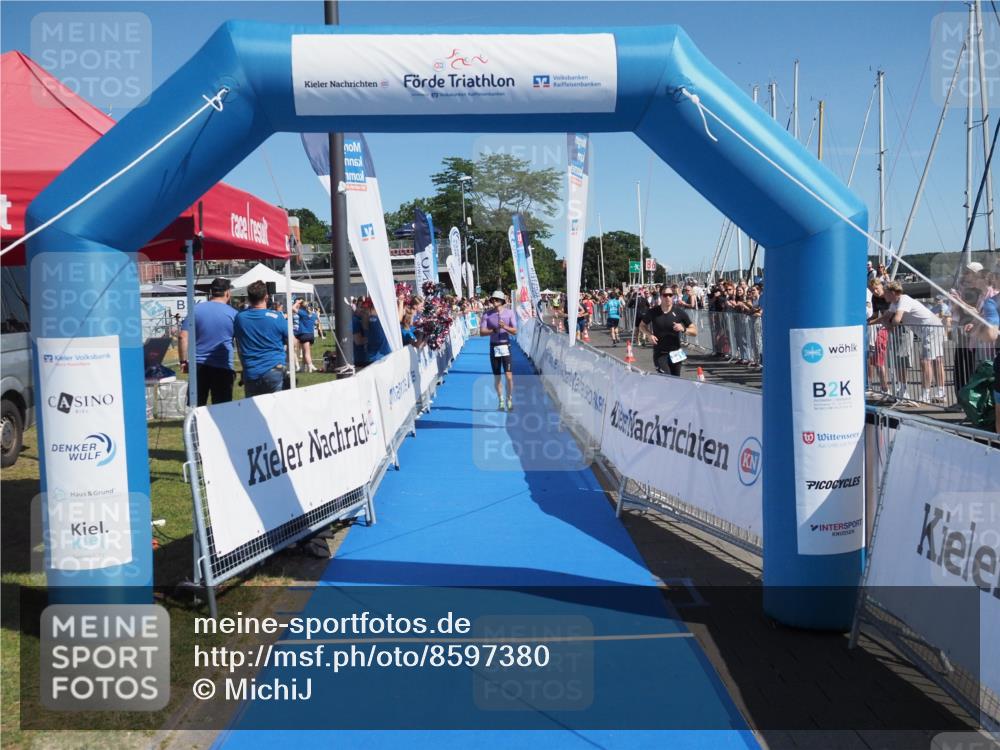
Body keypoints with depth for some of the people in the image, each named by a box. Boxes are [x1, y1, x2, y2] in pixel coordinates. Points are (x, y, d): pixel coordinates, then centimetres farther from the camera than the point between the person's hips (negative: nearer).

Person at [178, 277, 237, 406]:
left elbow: (183, 337, -2)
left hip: (198, 366, 2)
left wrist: (183, 361, 5)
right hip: (222, 367, -2)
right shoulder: (233, 314, -2)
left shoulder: (196, 310, 2)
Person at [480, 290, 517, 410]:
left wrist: (505, 327, -23)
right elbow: (482, 332, -4)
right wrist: (493, 330, -20)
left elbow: (515, 331, -5)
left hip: (506, 346, -1)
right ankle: (500, 400, 21)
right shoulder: (487, 314, 1)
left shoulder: (509, 312, -1)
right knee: (497, 376, 7)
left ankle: (509, 399, 8)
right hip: (494, 347, 1)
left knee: (509, 375, -9)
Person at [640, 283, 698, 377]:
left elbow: (695, 331, 0)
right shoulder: (653, 312, -3)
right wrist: (649, 334, -5)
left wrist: (683, 329, -20)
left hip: (675, 353, 2)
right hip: (659, 354, -2)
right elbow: (642, 325, 14)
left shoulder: (679, 312, -4)